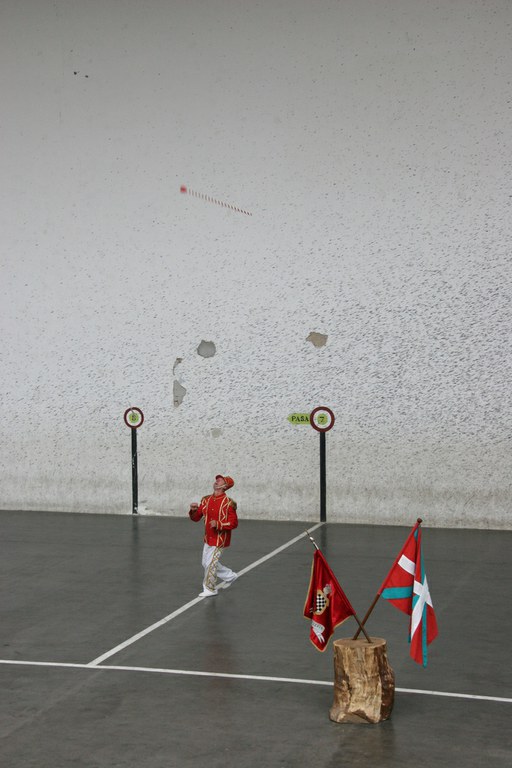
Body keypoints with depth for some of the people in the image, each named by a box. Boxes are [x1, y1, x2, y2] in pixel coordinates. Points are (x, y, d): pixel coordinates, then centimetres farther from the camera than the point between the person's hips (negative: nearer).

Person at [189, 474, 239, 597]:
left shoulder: (228, 503, -16)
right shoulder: (206, 500, 3)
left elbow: (234, 523, -15)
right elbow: (196, 518, 6)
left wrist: (218, 524, -28)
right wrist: (193, 510, -16)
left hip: (220, 539, -7)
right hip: (208, 538, 8)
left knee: (211, 563, -4)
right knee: (206, 563, 16)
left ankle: (210, 589, 15)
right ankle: (230, 576, 34)